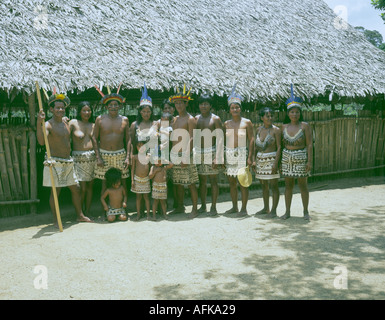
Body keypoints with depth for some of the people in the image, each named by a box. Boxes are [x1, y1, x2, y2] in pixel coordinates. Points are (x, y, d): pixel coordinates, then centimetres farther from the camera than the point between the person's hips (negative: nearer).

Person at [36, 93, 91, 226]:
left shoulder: (66, 124, 12)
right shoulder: (48, 125, -12)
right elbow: (42, 141, -30)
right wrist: (39, 123, -39)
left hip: (68, 162, 8)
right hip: (55, 162, -7)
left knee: (76, 188, 13)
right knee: (55, 191, -1)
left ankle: (80, 215, 26)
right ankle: (56, 220, 11)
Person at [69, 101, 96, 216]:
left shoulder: (93, 125, 13)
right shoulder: (73, 123, 0)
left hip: (92, 157, 4)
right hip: (79, 158, -4)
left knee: (90, 186, 8)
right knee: (82, 188, -6)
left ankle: (87, 212, 18)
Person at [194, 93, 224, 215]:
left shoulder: (215, 119, -2)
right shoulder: (196, 119, 11)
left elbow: (220, 139, -8)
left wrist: (217, 157, -17)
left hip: (211, 151, -4)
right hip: (198, 152, 4)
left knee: (213, 180, -1)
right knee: (202, 181, 9)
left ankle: (213, 207, 6)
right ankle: (203, 206, 18)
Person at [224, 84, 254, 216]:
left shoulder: (247, 122, 0)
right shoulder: (226, 124, 11)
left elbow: (251, 139, -4)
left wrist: (250, 156, -13)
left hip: (242, 153, -4)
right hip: (229, 154, 4)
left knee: (243, 183, -3)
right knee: (231, 182, 9)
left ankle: (244, 208, 6)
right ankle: (234, 207, 20)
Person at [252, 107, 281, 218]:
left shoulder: (276, 130, -6)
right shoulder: (259, 130, 9)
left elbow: (279, 147, -10)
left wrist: (276, 163, -18)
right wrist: (254, 160, 7)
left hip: (271, 160, -5)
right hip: (260, 160, 6)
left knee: (273, 185, -3)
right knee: (263, 185, 12)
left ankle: (274, 210, 4)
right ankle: (266, 208, 23)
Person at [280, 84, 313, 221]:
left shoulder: (305, 126, -4)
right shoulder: (284, 127, 6)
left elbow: (309, 144, -6)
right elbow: (281, 144, 10)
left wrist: (310, 161, -13)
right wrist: (279, 161, 6)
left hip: (301, 158, -3)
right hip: (287, 158, 3)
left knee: (303, 185, 3)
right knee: (288, 185, 8)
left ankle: (306, 211, 15)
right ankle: (287, 211, 16)